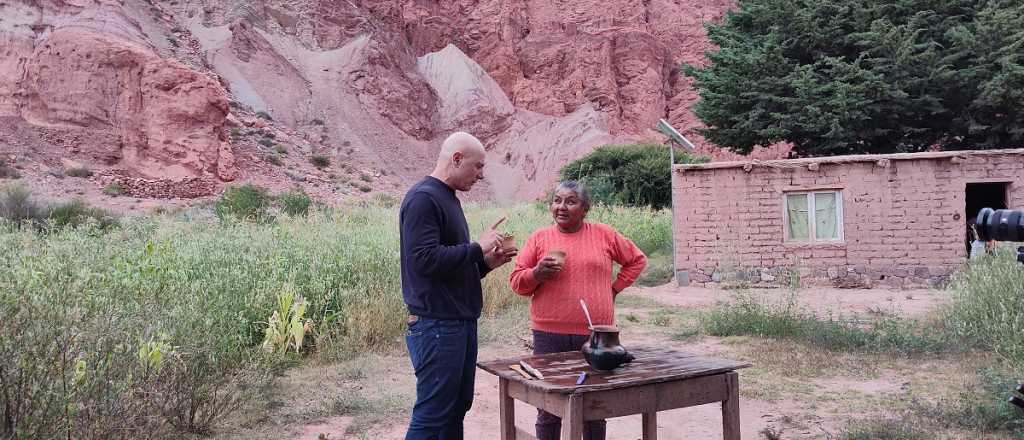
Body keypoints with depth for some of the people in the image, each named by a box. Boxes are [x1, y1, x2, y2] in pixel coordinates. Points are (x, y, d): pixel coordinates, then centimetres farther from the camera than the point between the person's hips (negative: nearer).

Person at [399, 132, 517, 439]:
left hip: (461, 322, 10)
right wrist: (477, 248, -15)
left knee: (456, 409, 15)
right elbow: (424, 259, -25)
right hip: (436, 326, -10)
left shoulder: (448, 199, 17)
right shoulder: (423, 198, -13)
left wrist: (485, 262, 6)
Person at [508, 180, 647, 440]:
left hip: (595, 335, 1)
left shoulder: (604, 235, 5)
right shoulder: (539, 238, 3)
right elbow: (516, 282, 4)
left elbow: (637, 260, 17)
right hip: (549, 336, 0)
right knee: (549, 410, 5)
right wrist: (537, 273, -15)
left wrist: (615, 287, 9)